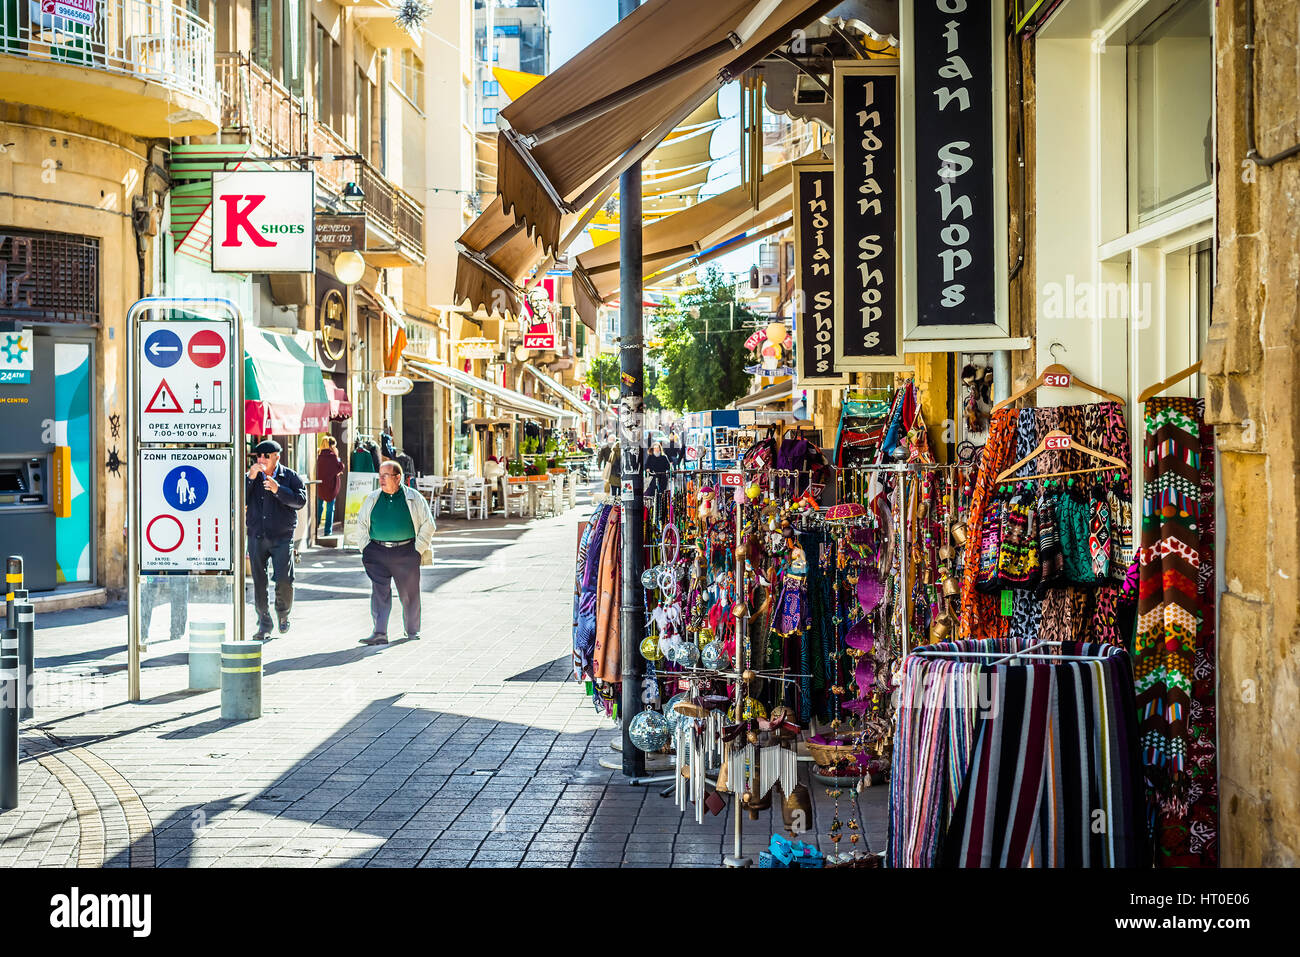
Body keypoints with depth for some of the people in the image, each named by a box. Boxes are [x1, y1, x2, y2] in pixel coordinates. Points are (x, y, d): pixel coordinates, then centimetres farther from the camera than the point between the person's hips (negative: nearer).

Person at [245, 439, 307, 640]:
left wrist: (278, 489, -19)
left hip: (282, 538, -2)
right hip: (256, 537, 2)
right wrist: (250, 479, -12)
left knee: (284, 580, -10)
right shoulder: (251, 477, 9)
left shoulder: (291, 477, 3)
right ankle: (264, 624, 12)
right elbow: (239, 501, -2)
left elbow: (300, 501, -10)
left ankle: (283, 614, 17)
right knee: (259, 582, 3)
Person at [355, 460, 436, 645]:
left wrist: (418, 549, -1)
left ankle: (412, 630, 24)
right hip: (377, 552, 1)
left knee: (409, 593, 7)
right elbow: (361, 524, 17)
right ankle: (379, 633, -9)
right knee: (379, 592, -7)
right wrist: (366, 548, 7)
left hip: (405, 553, -1)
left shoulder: (414, 498, 1)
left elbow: (428, 525, 5)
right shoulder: (372, 498, 8)